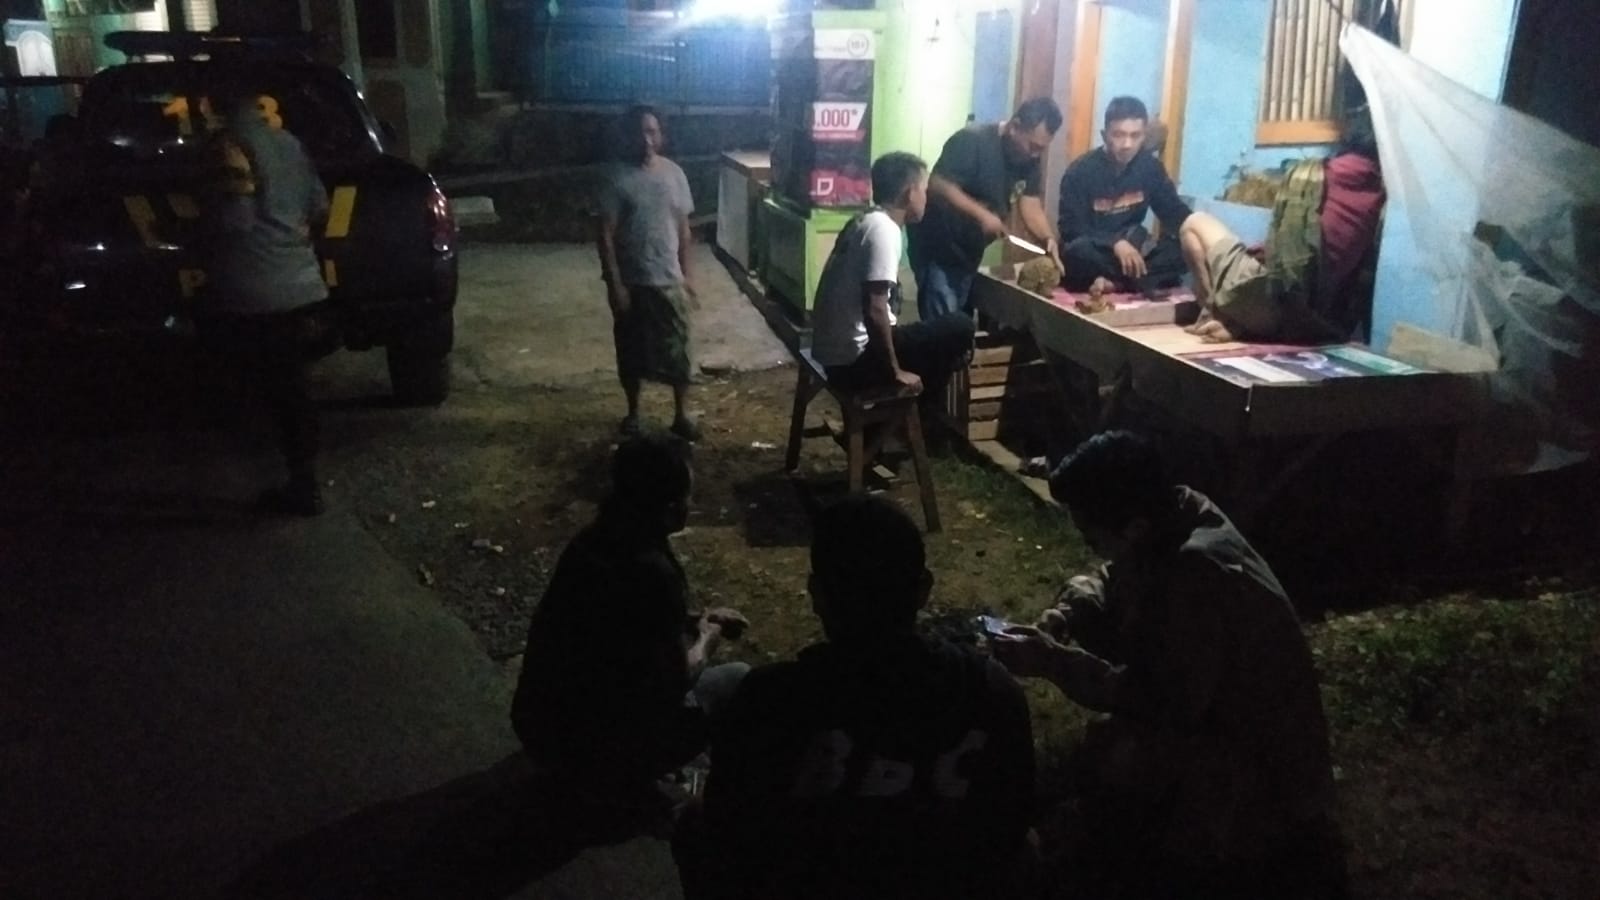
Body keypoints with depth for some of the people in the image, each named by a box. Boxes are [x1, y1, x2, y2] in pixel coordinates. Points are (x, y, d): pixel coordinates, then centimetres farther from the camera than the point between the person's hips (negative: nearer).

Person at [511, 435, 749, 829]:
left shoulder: (597, 538, -2)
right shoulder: (653, 572, -26)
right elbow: (677, 681, -14)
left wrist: (695, 620, 15)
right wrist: (705, 640, 5)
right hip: (588, 743, -8)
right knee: (738, 681, 4)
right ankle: (613, 783, 9)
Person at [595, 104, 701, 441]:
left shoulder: (674, 173, 2)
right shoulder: (618, 179, -9)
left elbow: (684, 229, 7)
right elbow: (606, 235, -10)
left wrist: (688, 275, 4)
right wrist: (614, 283, -14)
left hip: (669, 280, 2)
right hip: (631, 281, -2)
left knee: (677, 349, 6)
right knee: (631, 351, 10)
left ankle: (682, 414, 19)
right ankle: (633, 412, 27)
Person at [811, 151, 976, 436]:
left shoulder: (864, 221, 11)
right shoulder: (883, 230, -18)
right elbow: (875, 311, -25)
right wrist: (895, 371, -14)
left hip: (831, 350, 10)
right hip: (852, 359, -10)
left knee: (941, 333, 27)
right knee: (959, 329, -1)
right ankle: (915, 422, 9)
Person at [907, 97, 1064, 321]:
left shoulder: (1028, 160, 1)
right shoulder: (972, 141, -20)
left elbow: (1031, 206, -3)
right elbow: (937, 186, -27)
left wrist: (1048, 241, -22)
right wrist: (981, 214, -35)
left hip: (969, 251, 8)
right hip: (937, 246, -8)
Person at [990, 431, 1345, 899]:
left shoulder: (1198, 576, -33)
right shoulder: (1175, 514, -8)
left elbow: (1167, 704, -29)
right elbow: (1112, 587, 8)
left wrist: (1053, 662, -25)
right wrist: (1056, 623, -11)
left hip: (1260, 751, -9)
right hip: (1214, 703, 9)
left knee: (1107, 760, -23)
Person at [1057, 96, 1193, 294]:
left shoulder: (1150, 167, 0)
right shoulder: (1081, 171, -13)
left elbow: (1175, 211, 6)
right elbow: (1071, 228, -18)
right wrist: (1115, 243, -33)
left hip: (1132, 247, 5)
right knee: (1079, 252, -39)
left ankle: (1114, 284, -28)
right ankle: (1137, 282, -21)